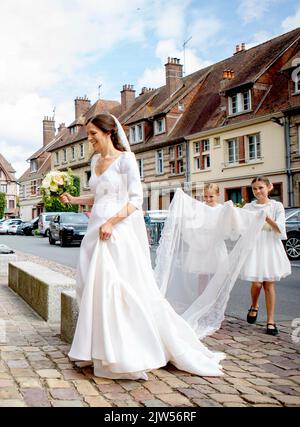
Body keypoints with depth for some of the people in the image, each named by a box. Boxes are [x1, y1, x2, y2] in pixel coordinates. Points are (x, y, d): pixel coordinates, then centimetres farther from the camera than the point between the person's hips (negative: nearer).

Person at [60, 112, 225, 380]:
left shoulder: (125, 159, -6)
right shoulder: (95, 160, 16)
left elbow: (136, 199, -12)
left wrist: (111, 222, -20)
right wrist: (73, 199, 11)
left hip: (119, 232, -8)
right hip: (97, 231, 8)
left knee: (125, 288, -7)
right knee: (94, 288, 6)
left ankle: (129, 353, 4)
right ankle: (101, 348, 17)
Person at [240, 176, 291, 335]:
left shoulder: (277, 206, 2)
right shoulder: (248, 207, 7)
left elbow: (280, 229, -6)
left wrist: (267, 219, -22)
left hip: (270, 246, -1)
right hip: (253, 246, 1)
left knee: (269, 284, 0)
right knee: (256, 283, -6)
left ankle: (270, 321, 8)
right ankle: (254, 307, 26)